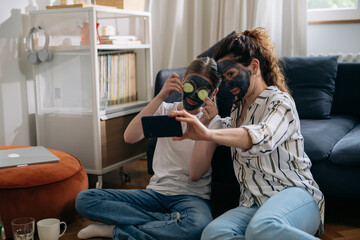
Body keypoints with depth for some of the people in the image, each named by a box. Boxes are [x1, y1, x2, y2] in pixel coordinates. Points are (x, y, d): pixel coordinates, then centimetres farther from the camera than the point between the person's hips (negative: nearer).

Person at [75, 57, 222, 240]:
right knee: (84, 199, -16)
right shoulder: (165, 110, 10)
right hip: (156, 192, 3)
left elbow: (195, 174, -11)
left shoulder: (213, 121, 1)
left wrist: (204, 126, -17)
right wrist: (160, 97, -15)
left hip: (191, 196, -2)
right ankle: (171, 221, -18)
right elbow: (129, 137, -11)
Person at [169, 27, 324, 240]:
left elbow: (263, 137, -30)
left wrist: (209, 134, -44)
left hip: (294, 193, -6)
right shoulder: (238, 108, 20)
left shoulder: (280, 102, -4)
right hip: (254, 204, 6)